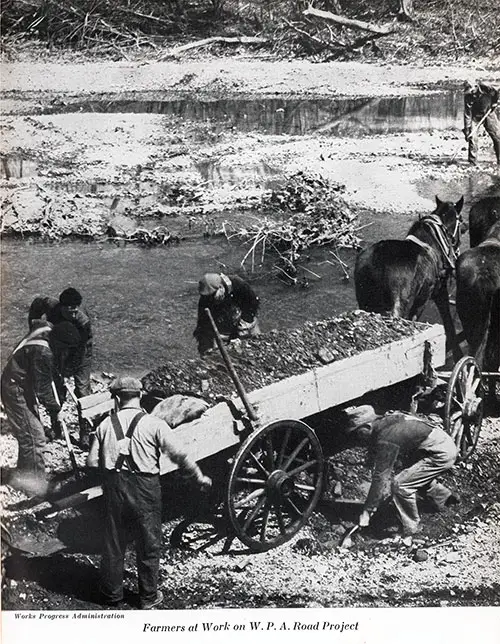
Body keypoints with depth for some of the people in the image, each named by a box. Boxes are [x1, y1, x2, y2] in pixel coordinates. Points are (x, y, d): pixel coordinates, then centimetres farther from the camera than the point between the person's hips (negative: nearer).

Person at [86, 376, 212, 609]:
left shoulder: (105, 425, -1)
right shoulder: (154, 425, -9)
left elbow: (92, 462, 0)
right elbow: (178, 455, -9)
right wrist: (199, 477, 4)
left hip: (114, 487, 3)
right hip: (145, 488, -2)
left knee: (113, 541, 17)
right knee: (148, 544, 13)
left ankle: (111, 593, 30)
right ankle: (148, 596, 23)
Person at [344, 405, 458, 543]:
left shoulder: (386, 439, -23)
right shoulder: (385, 423, 4)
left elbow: (380, 476, -21)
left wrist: (366, 511, -16)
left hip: (441, 454, -10)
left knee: (400, 485, -13)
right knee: (416, 476, 30)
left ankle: (410, 532, -1)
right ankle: (444, 497, 50)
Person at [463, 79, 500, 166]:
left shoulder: (485, 87, -25)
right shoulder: (467, 97, -24)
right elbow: (467, 115, -24)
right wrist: (467, 130, -27)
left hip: (489, 112, 1)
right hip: (476, 116, -1)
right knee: (472, 137, -14)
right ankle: (472, 161, -7)